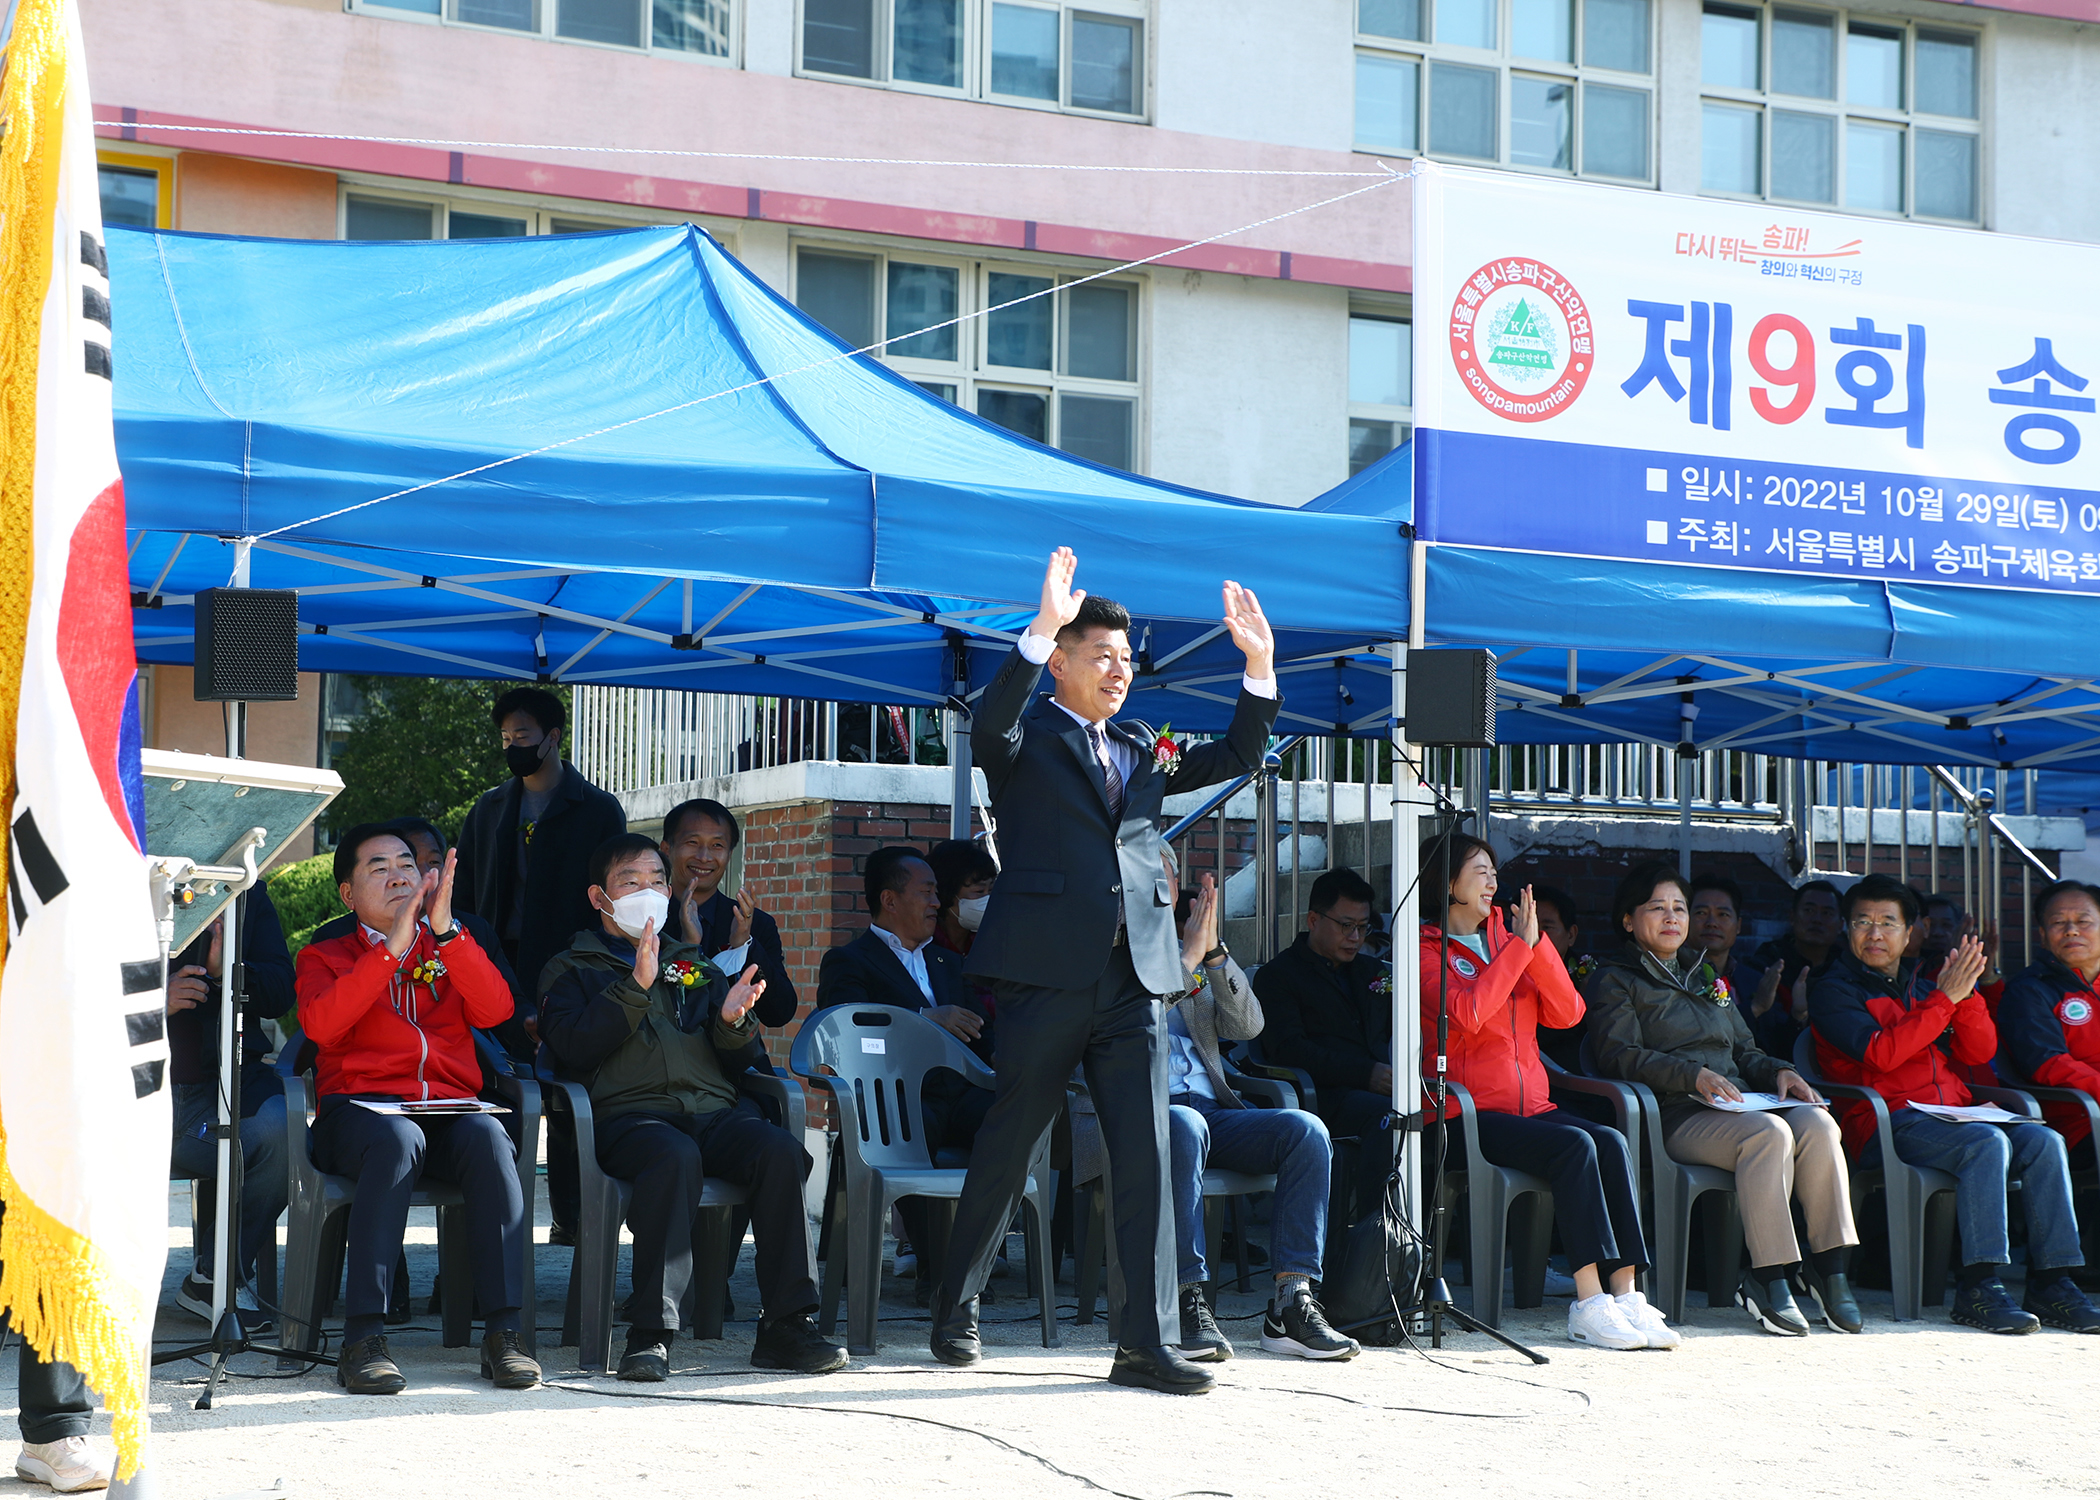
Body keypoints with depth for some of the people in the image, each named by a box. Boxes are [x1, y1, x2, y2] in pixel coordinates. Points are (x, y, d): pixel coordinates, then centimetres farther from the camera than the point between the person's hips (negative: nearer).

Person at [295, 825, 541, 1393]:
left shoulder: (449, 951, 24)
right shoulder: (325, 957, 17)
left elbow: (495, 1009, 2)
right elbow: (320, 1024, -7)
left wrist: (445, 930, -9)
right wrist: (391, 947, -11)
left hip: (449, 1108, 2)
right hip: (359, 1108, -2)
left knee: (489, 1136, -33)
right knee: (397, 1139, -38)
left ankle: (504, 1332, -33)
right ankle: (363, 1338, -39)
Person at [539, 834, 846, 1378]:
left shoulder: (696, 968, 31)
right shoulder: (571, 971, 19)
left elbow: (737, 1059, 23)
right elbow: (573, 1048, -1)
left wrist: (733, 1021, 0)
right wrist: (635, 988, -8)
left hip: (715, 1108, 4)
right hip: (629, 1113, -4)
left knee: (780, 1149, -29)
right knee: (675, 1155, -39)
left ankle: (786, 1323, -28)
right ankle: (651, 1332, -39)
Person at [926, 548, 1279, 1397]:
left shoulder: (1142, 754, 22)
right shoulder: (1027, 742, 4)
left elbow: (1237, 756, 21)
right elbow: (990, 725, -18)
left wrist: (1259, 666, 7)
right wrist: (1040, 628, -29)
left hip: (1135, 977, 5)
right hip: (1049, 974, -5)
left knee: (1145, 1157, -1)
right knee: (1009, 1145, 4)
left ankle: (1146, 1344, 1)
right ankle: (956, 1309, 21)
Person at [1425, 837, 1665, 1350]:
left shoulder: (1505, 939, 20)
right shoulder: (1428, 949, 2)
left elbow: (1566, 1012, 8)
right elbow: (1466, 1013, -19)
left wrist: (1536, 943, -5)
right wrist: (1518, 946, -12)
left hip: (1529, 1105, 6)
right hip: (1465, 1115, -6)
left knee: (1611, 1142, -22)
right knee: (1574, 1145, -29)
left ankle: (1625, 1297, -28)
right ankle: (1589, 1304, -32)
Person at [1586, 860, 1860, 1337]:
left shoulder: (1704, 972, 31)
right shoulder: (1615, 979, 9)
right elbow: (1618, 1054, -7)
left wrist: (1779, 1071, 7)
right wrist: (1694, 1075, -20)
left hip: (1740, 1104, 6)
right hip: (1677, 1117, -6)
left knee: (1816, 1123, -26)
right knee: (1769, 1132, -35)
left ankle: (1828, 1265, -25)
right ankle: (1769, 1276, -32)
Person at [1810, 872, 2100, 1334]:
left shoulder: (1920, 987, 25)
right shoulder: (1834, 989, 6)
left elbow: (1979, 1051, 13)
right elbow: (1880, 1054, -12)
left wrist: (1966, 992, -3)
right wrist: (1944, 998, -10)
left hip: (1952, 1114, 6)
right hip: (1888, 1120, -6)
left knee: (2043, 1140, -18)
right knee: (1987, 1141, -32)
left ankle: (2050, 1283, -21)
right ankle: (1979, 1288, -36)